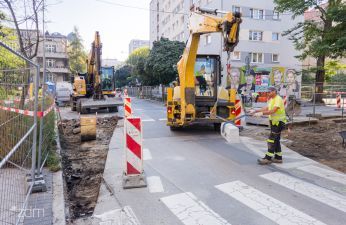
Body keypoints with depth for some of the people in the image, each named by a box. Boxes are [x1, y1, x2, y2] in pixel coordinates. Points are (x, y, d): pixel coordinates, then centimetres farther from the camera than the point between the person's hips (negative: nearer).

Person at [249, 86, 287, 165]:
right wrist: (255, 111, 7)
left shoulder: (278, 99, -18)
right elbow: (266, 108, 14)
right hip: (274, 122, 10)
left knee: (271, 140, -10)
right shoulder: (271, 100, 14)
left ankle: (268, 158, -6)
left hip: (278, 122, -10)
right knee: (276, 140, 14)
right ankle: (278, 158, 22)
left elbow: (273, 110, -29)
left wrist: (262, 113, -35)